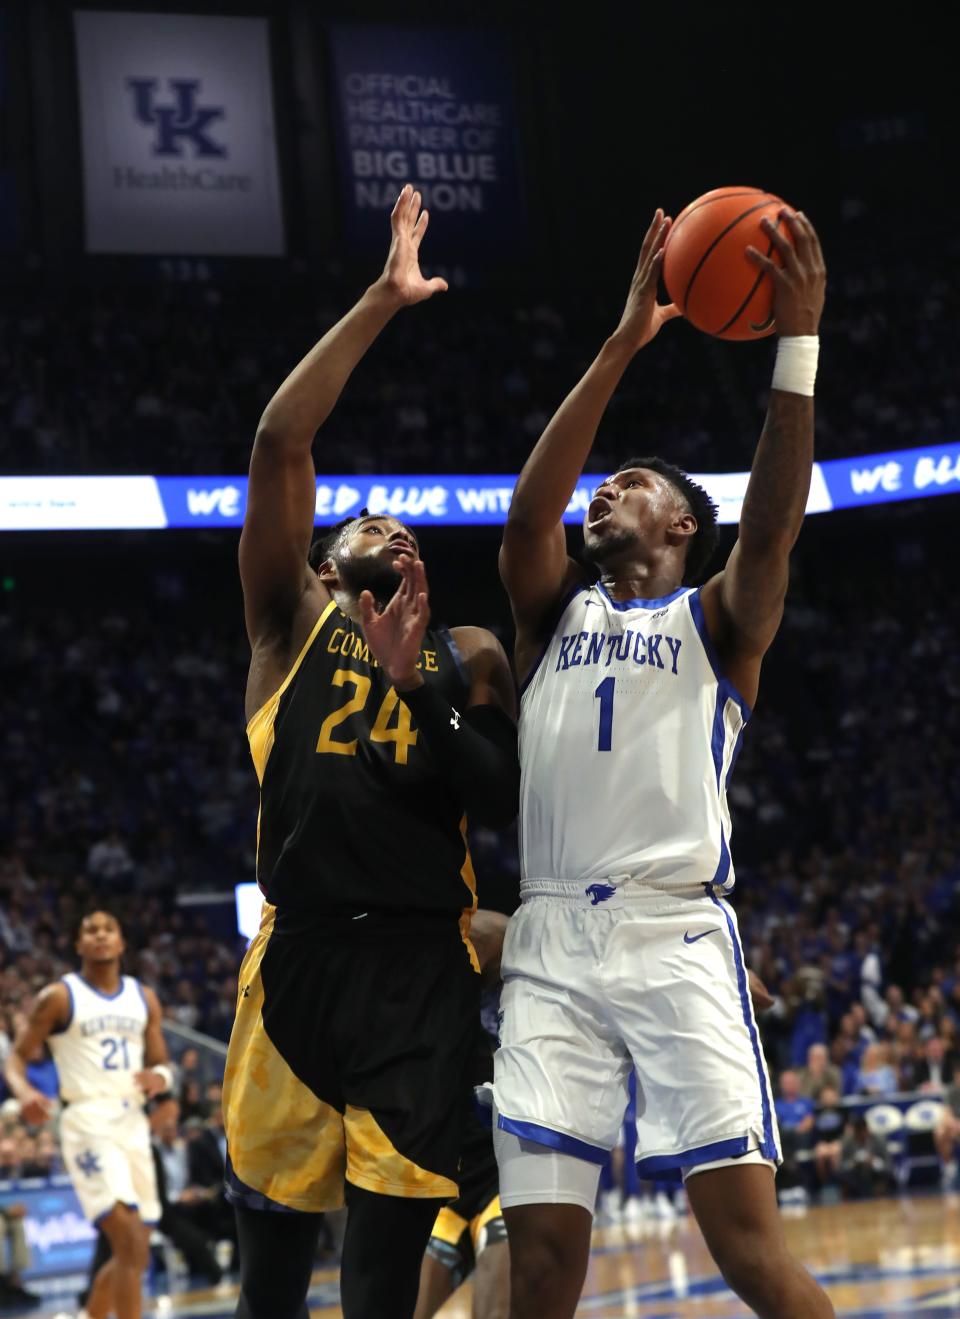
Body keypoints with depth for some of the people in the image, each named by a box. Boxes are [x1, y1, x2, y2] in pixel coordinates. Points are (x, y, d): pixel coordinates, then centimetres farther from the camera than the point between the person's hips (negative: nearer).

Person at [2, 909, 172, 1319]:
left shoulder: (144, 998, 13)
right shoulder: (58, 997, -1)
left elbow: (162, 1064, 17)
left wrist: (158, 1078, -8)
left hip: (133, 1123, 6)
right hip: (88, 1121, -6)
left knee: (133, 1250, 11)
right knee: (131, 1243, -20)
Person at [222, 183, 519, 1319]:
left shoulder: (467, 654, 19)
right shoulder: (293, 620, 14)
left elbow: (505, 798, 7)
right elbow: (279, 440, 3)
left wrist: (414, 685, -4)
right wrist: (380, 305, 1)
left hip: (423, 971, 1)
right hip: (299, 959, -1)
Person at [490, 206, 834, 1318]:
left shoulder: (716, 620, 14)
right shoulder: (554, 610, 21)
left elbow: (771, 522, -6)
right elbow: (526, 516, 1)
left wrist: (798, 343, -16)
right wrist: (621, 347, -5)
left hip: (677, 935, -3)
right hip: (551, 944, 3)